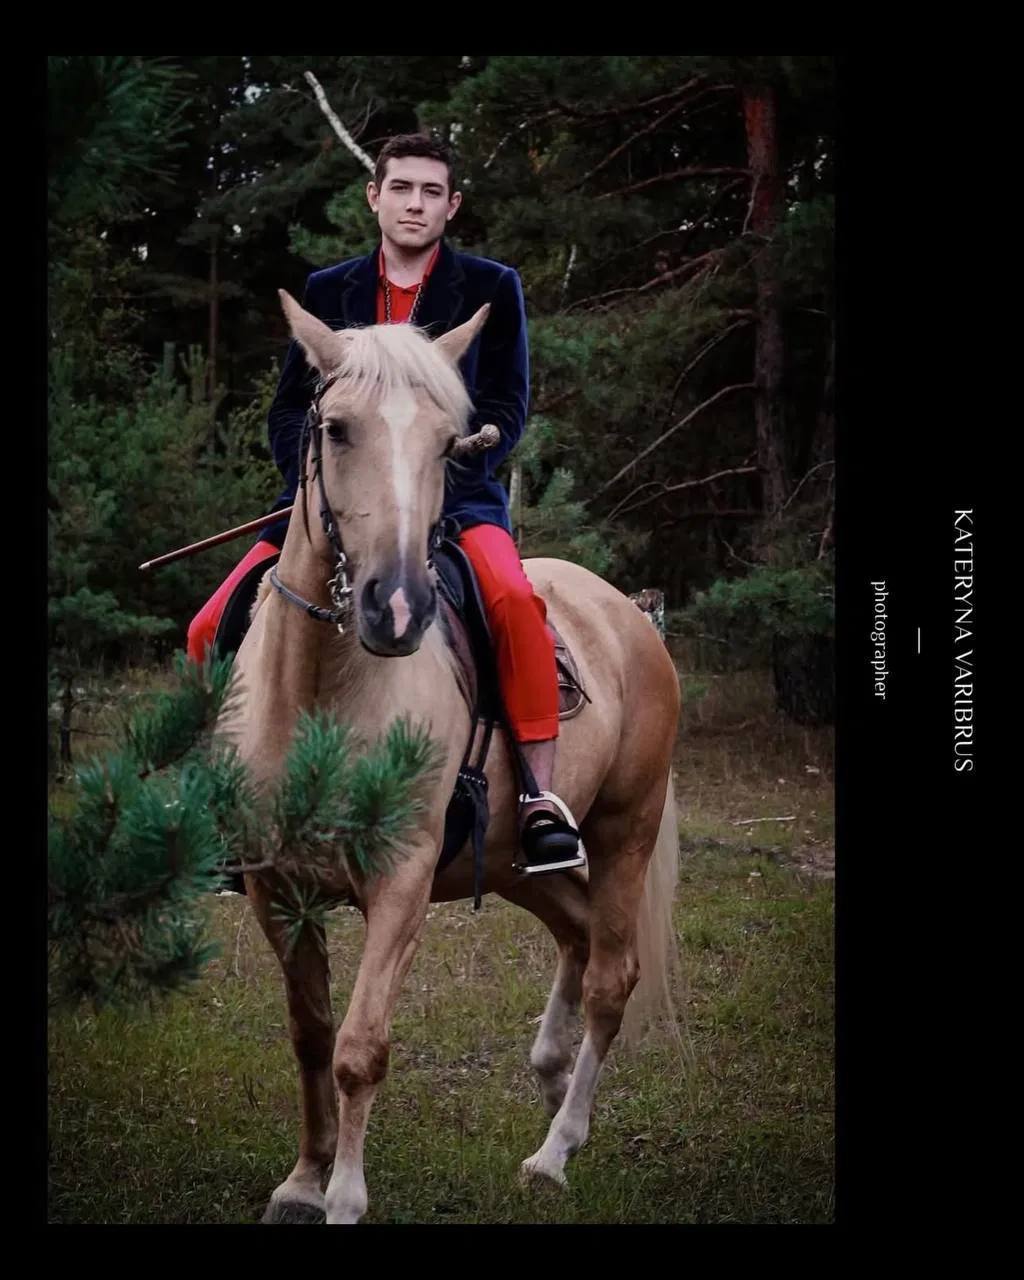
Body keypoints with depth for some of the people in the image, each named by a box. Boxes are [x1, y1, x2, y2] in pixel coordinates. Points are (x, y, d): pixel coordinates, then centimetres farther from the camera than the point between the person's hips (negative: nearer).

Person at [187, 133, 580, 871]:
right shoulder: (329, 292, 15)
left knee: (514, 599, -35)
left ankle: (542, 797, -27)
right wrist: (315, 479, -6)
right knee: (214, 630, -10)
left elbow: (506, 407, 1)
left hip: (454, 495, -3)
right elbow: (290, 408, 15)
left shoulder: (490, 288, 8)